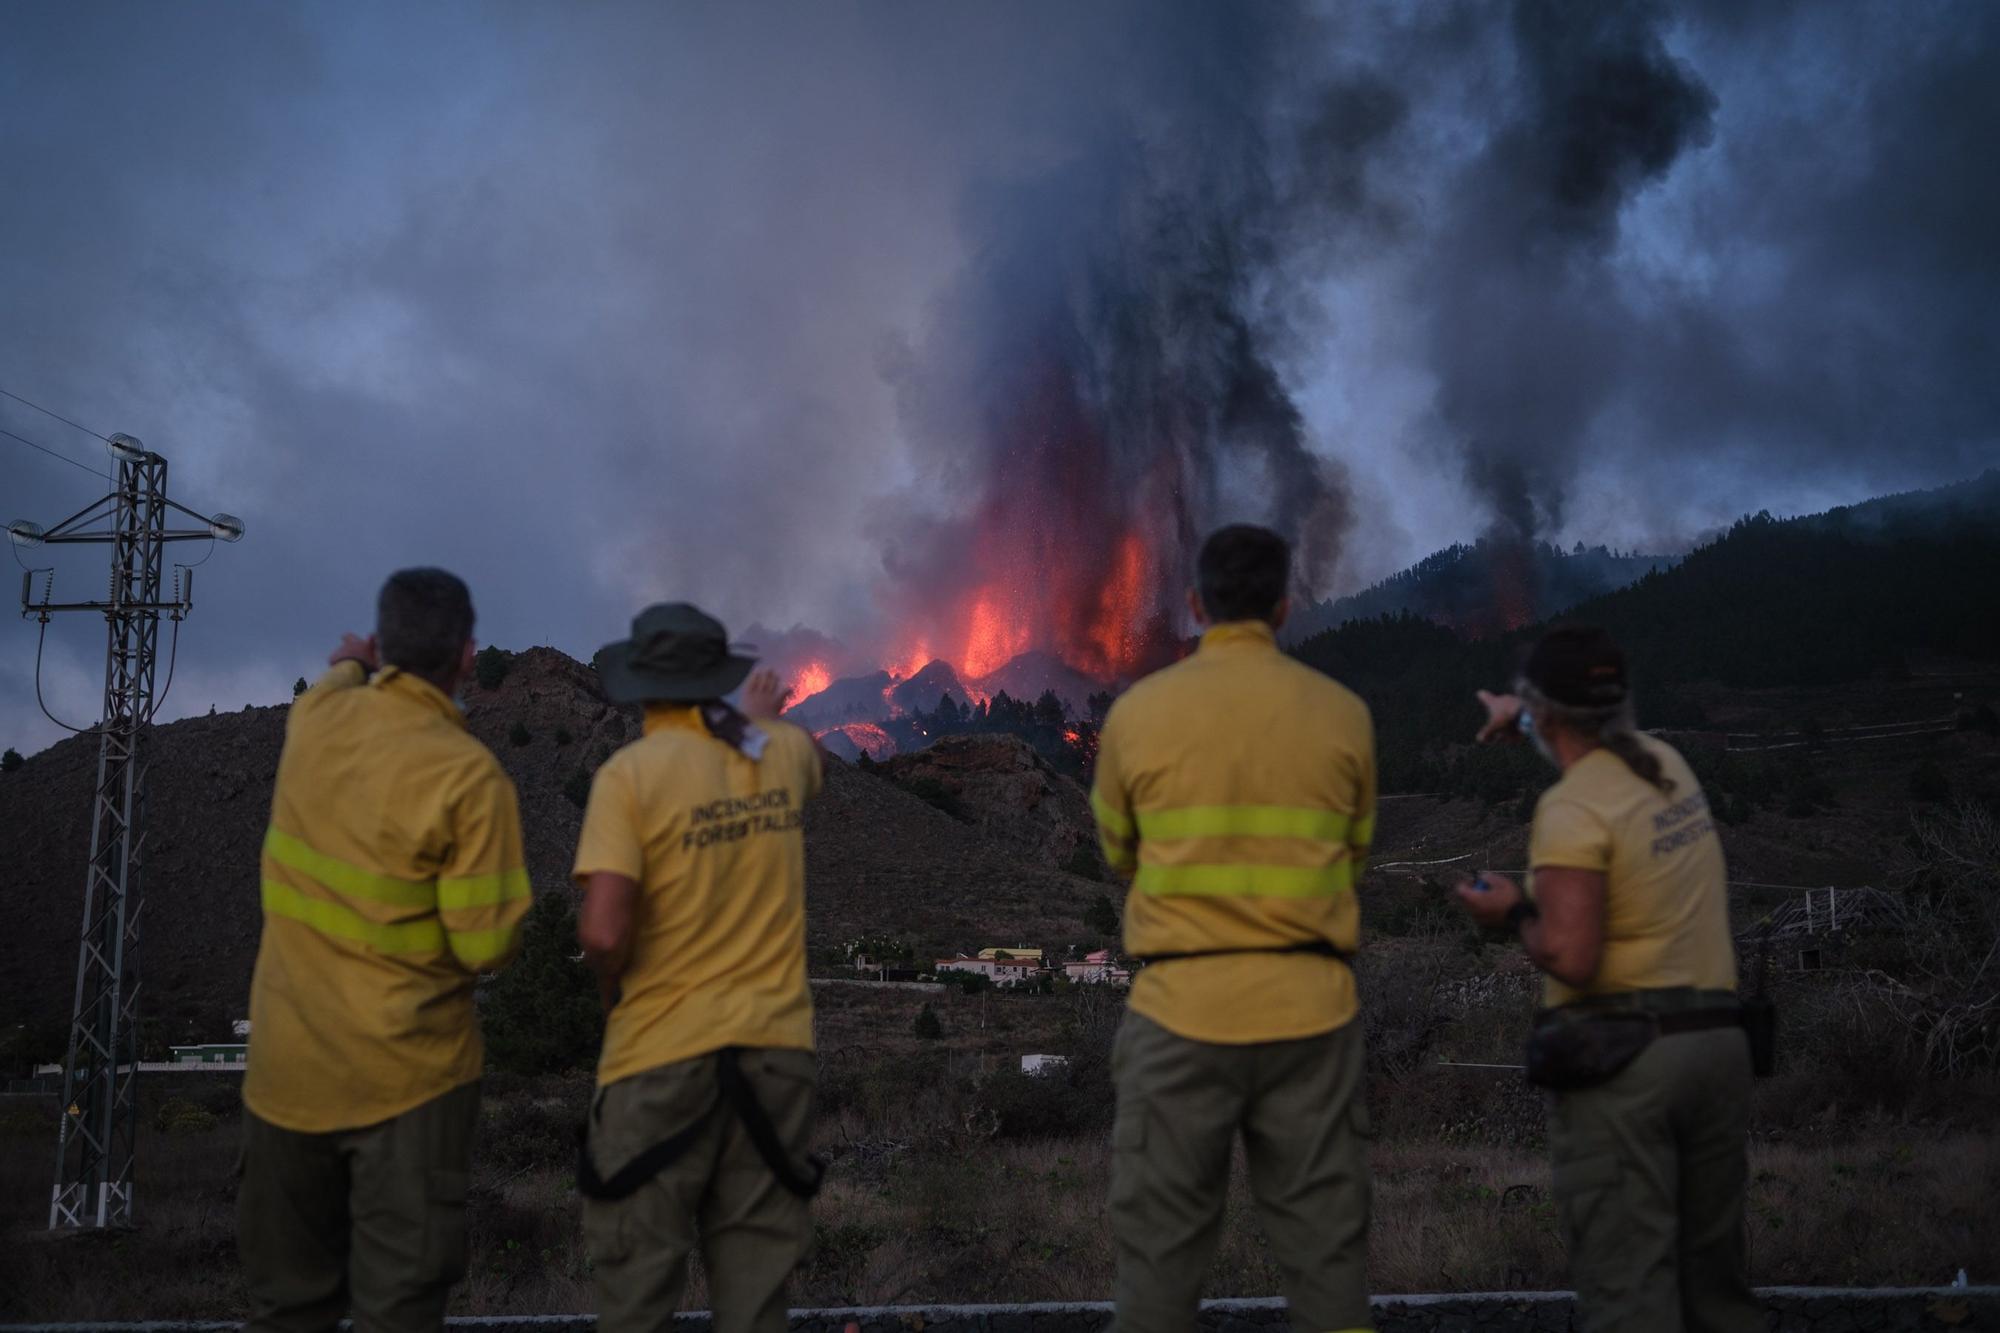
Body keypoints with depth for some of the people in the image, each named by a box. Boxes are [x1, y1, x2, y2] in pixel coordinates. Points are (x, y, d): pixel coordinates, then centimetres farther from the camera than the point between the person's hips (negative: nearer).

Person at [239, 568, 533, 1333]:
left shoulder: (317, 719, -2)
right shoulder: (468, 776, -19)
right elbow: (486, 945, -18)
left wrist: (347, 666, 47)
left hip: (285, 1067, 5)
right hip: (406, 1076, -5)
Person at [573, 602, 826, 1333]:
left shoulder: (631, 773, -13)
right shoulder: (781, 754, 3)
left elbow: (603, 931, -21)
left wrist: (613, 984, 1)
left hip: (665, 1052, -4)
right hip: (773, 1049, 4)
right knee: (756, 1270, 10)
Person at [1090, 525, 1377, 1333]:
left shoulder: (1138, 713, -4)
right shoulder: (1342, 715, 0)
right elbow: (1354, 854, 11)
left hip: (1182, 1008, -1)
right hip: (1310, 1009, 1)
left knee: (1161, 1248, 8)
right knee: (1326, 1245, 10)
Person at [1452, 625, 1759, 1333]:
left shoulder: (1572, 808, -12)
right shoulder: (1667, 764, 12)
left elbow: (1570, 956, -20)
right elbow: (1603, 735, 38)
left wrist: (1516, 912, -2)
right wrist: (1526, 717, 48)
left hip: (1620, 1054, -8)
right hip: (1719, 1041, 8)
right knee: (1714, 1274, 14)